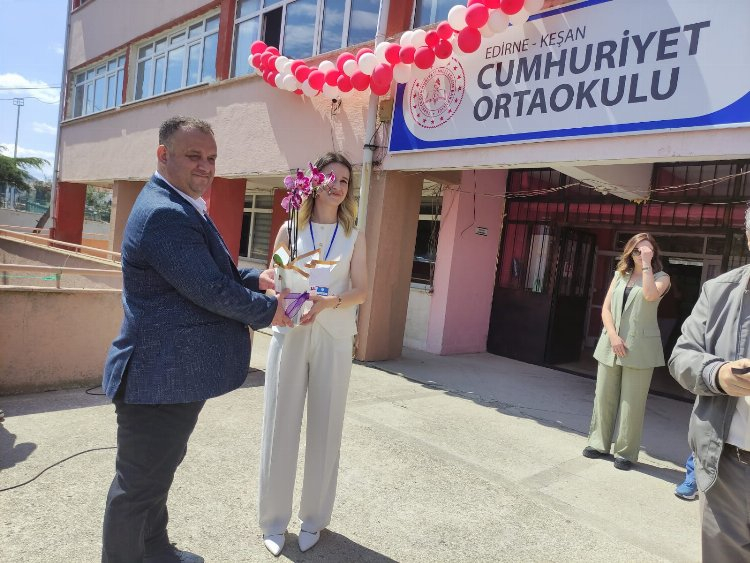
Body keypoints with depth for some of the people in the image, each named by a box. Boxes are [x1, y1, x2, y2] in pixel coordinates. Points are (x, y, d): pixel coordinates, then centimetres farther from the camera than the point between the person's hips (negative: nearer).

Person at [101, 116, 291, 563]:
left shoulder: (181, 207, 12)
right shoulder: (165, 213, -23)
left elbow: (210, 273, 18)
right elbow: (211, 290, -24)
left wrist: (255, 279, 4)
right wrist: (268, 310, -10)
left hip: (172, 372, 11)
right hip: (161, 376, -11)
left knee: (158, 471, 26)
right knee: (140, 484, 8)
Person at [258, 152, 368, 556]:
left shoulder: (354, 236, 6)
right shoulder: (290, 229, 5)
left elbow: (361, 290, -1)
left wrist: (328, 302, -20)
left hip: (333, 341, 1)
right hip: (289, 336, 0)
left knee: (325, 428, 7)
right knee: (280, 426, 4)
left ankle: (314, 518, 25)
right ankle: (274, 520, 21)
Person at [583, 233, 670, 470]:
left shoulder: (661, 277, 2)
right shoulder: (620, 275, 13)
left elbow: (650, 295, -22)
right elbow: (606, 308, 6)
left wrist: (647, 263, -15)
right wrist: (613, 336, -8)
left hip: (640, 348, -4)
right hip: (611, 345, 4)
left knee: (632, 403, 0)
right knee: (603, 397, 9)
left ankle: (626, 452, 12)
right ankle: (599, 443, 22)